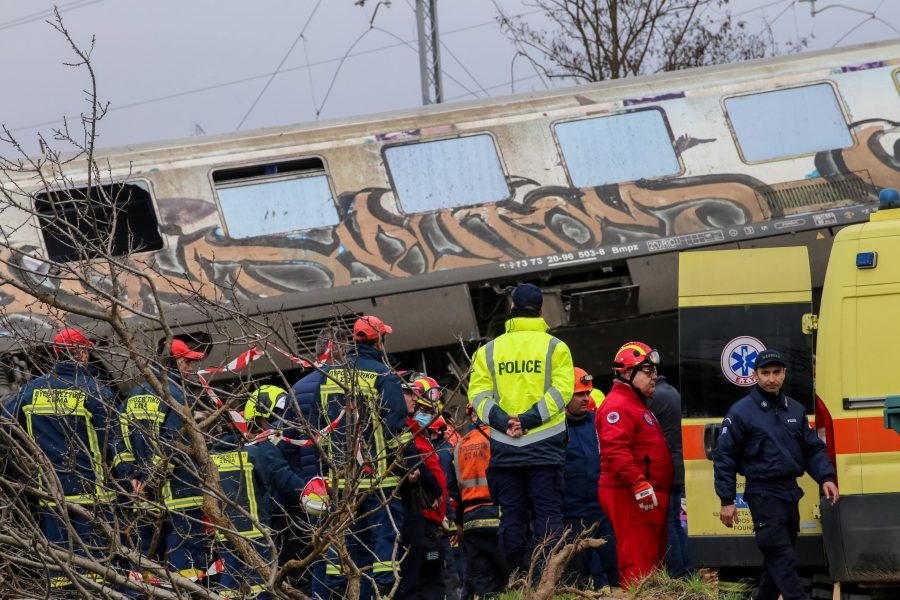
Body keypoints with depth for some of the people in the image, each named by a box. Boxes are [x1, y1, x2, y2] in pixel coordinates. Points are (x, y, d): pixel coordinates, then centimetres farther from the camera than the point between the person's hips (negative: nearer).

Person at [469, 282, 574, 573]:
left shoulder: (489, 350, 9)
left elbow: (478, 393, 0)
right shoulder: (555, 347, 2)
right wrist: (529, 419, -14)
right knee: (548, 515, -1)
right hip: (545, 447, -2)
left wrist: (502, 421, -9)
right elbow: (561, 390, -10)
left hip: (503, 448, 2)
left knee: (511, 516, 6)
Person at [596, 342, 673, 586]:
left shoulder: (638, 405, 23)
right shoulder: (618, 406, -13)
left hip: (649, 498, 11)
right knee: (637, 562, -13)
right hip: (630, 499, -11)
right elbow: (615, 450, -26)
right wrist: (639, 485, -29)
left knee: (654, 559, 13)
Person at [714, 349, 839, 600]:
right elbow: (724, 457, -5)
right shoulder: (741, 412, -6)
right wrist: (727, 501, -8)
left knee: (777, 560, 12)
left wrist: (826, 478, -2)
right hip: (763, 494, -6)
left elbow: (813, 449, 16)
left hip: (791, 494, 6)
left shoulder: (796, 410, 11)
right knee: (783, 560, -13)